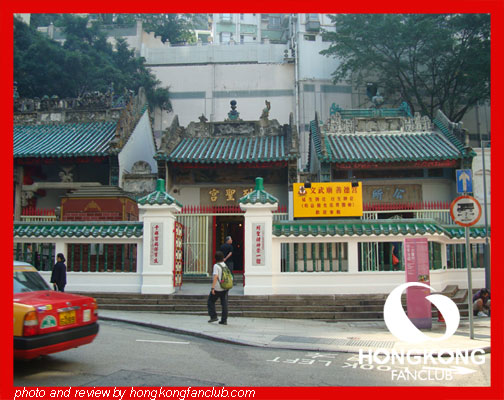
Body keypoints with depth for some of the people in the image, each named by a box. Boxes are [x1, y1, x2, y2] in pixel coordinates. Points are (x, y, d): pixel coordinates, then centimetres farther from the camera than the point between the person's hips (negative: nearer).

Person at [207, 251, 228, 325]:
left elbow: (215, 277, -20)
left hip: (217, 288, -6)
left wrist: (213, 288, -20)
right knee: (224, 304, 6)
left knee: (211, 302, 12)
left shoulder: (216, 266, -12)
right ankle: (224, 320, 7)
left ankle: (213, 316, 8)